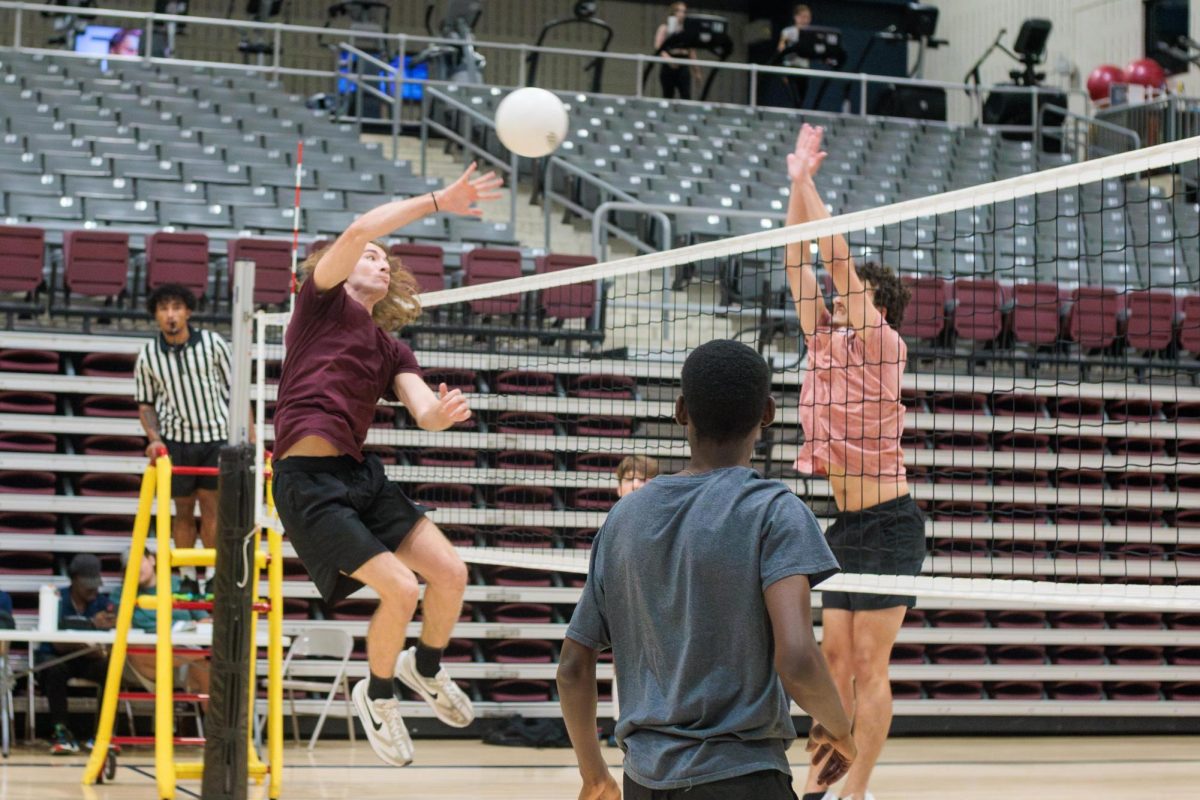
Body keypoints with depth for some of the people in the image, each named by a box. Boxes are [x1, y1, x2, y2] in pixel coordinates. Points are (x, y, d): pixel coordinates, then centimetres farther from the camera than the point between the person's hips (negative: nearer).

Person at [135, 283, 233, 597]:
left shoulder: (213, 344, -5)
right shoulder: (148, 356, -2)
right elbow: (146, 405, 7)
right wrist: (154, 438, -9)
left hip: (216, 435, -1)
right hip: (176, 439, 1)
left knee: (211, 506, -4)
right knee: (183, 509, 6)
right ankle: (188, 577, 15)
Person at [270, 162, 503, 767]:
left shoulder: (391, 349, 19)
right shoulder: (321, 300, 3)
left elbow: (424, 412, 4)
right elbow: (357, 232, -14)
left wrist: (443, 413, -19)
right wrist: (436, 202, -12)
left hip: (362, 475, 7)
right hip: (308, 479, -7)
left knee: (450, 572, -3)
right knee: (400, 589, -15)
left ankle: (425, 666, 27)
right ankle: (377, 694, 12)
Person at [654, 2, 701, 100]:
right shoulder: (664, 28, 3)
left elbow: (691, 51, 17)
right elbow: (658, 47, -8)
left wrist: (696, 71, 17)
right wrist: (668, 58, -27)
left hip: (683, 67, 2)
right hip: (668, 67, -2)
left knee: (686, 97, -12)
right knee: (668, 97, 0)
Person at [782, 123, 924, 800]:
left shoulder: (881, 344, -8)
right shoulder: (826, 341, 11)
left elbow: (838, 257, -13)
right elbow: (800, 264, 12)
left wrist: (807, 182, -8)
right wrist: (797, 185, 9)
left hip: (888, 525, -8)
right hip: (847, 525, 8)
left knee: (869, 665, -5)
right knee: (836, 658, 9)